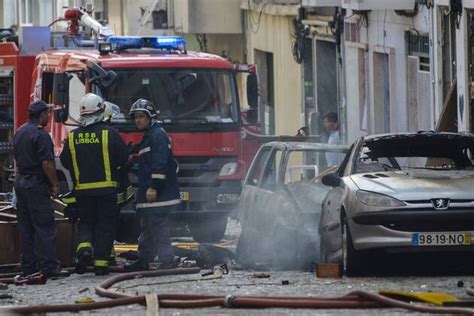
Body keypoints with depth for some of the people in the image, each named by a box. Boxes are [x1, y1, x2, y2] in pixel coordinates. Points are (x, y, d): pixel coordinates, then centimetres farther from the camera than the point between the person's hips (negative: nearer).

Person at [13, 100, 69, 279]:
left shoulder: (19, 132, 13)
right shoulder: (40, 135, -15)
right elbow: (47, 163, -19)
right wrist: (54, 185, -12)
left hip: (20, 182, 9)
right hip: (36, 184, -9)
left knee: (26, 229, 10)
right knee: (45, 227, -8)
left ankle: (28, 267, 11)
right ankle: (49, 267, -12)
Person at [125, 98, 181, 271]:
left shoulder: (158, 135, -11)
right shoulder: (148, 136, 22)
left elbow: (160, 163, -20)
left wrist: (153, 187, -24)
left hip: (158, 194, -11)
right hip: (147, 194, 11)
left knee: (159, 226, -12)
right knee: (146, 229, 14)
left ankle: (167, 261, -12)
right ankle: (143, 261, 20)